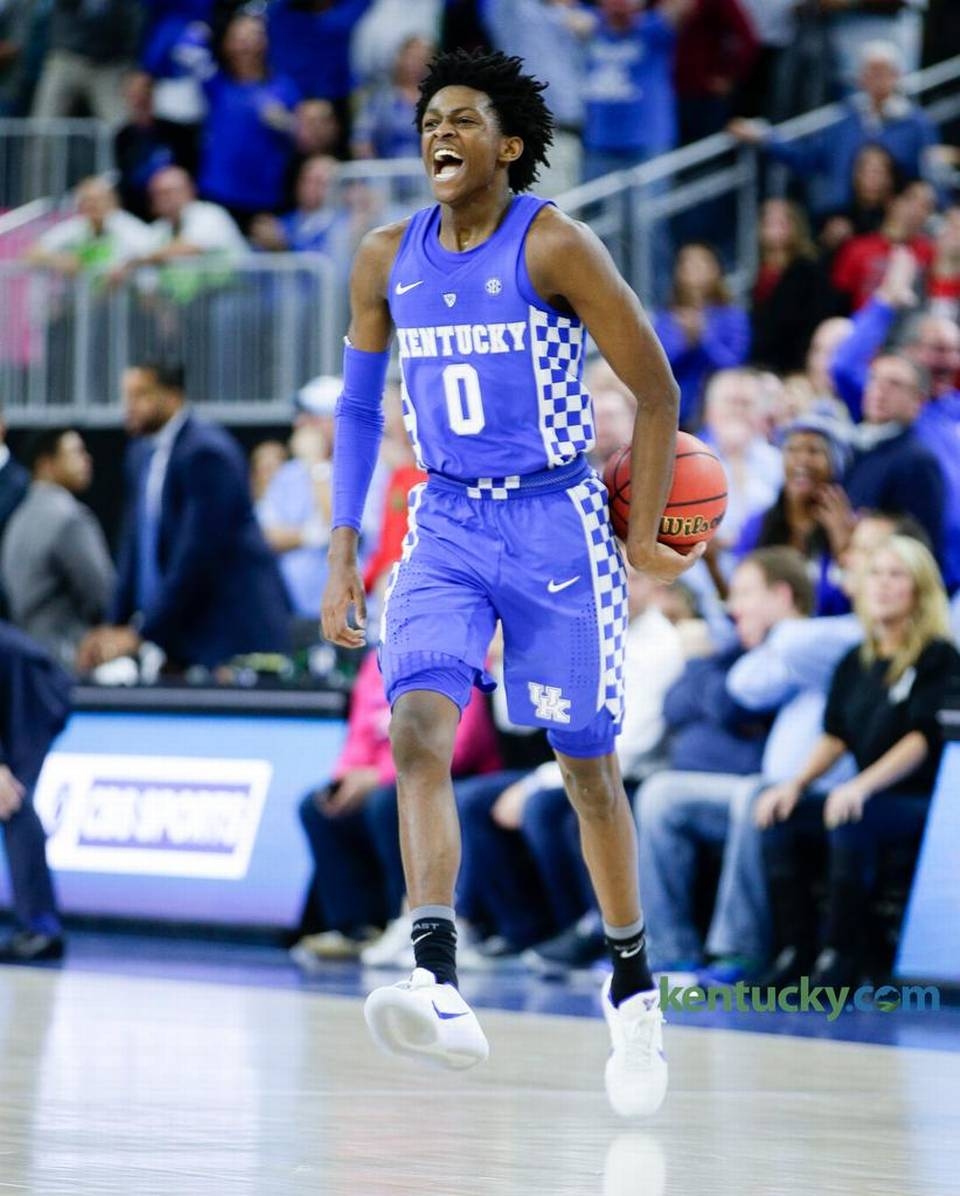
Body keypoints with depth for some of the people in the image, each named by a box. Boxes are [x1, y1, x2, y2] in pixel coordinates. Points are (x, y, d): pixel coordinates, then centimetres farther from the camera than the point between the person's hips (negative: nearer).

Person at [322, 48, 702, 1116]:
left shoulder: (554, 247, -11)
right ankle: (439, 989, -32)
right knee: (417, 730, -20)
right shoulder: (388, 259, 4)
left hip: (556, 525, -3)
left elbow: (655, 391, -6)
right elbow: (358, 408, 15)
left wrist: (643, 538, -4)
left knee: (586, 766, 6)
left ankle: (631, 986, 26)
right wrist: (341, 554, 9)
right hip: (445, 525, 3)